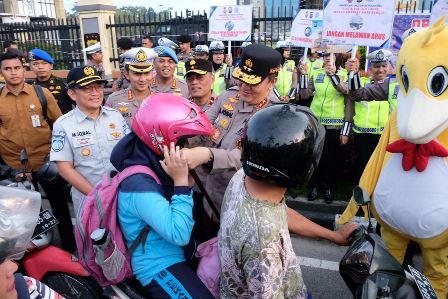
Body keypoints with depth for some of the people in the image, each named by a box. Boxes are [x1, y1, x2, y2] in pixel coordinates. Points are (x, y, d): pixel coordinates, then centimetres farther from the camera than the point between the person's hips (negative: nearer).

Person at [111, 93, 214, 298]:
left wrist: (186, 182, -6)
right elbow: (179, 234, -28)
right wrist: (181, 182, -27)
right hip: (160, 269, -9)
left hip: (178, 256, 9)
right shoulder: (140, 185, -25)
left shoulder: (156, 166, 2)